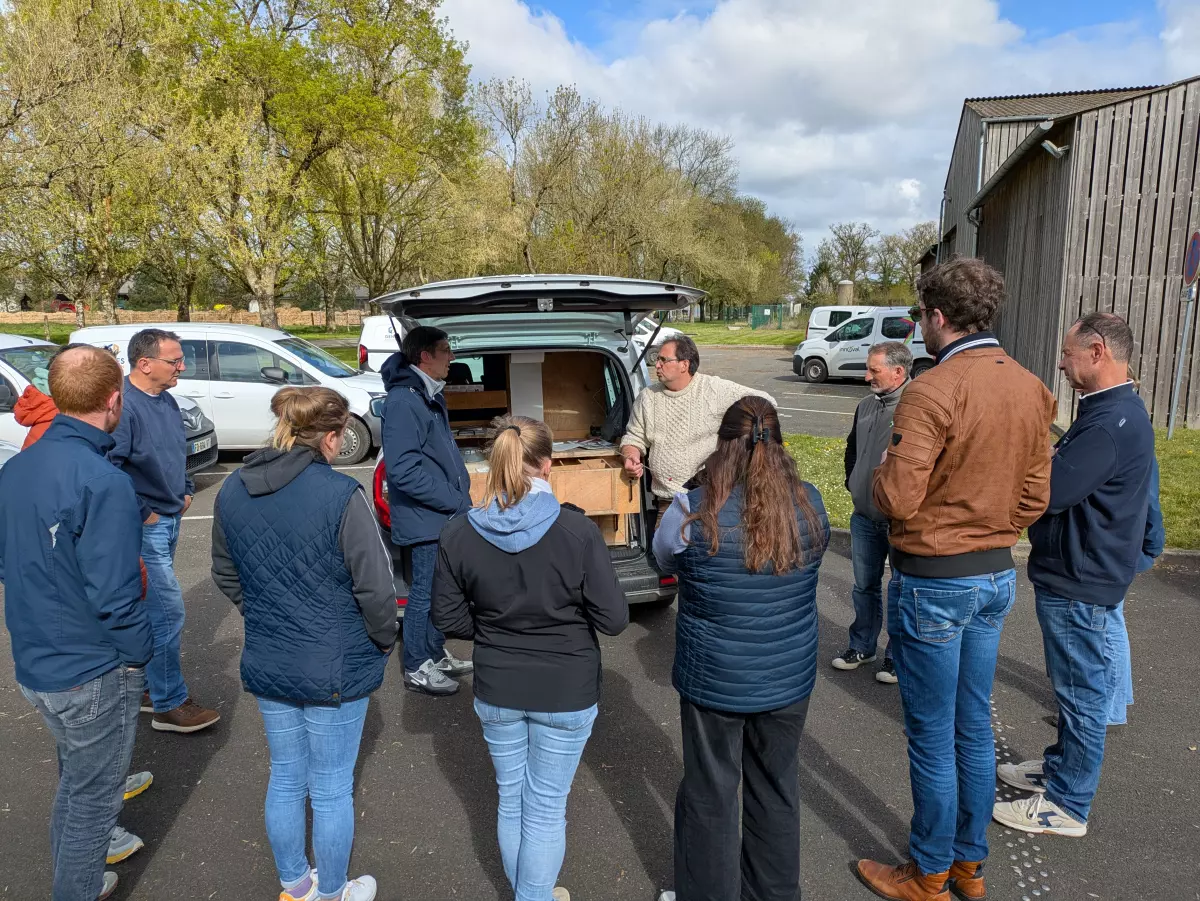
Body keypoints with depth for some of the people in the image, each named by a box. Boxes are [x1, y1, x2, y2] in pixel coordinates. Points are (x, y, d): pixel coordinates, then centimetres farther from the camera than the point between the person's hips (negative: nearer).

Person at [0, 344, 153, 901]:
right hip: (94, 675, -8)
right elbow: (114, 593, -26)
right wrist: (137, 653, -10)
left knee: (74, 782, 28)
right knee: (92, 799, 12)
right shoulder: (103, 482, -26)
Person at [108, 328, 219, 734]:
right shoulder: (123, 404, -21)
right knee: (168, 612, -5)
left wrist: (186, 491, 14)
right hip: (145, 528, -9)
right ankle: (169, 705, 6)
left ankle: (145, 686, 32)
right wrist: (142, 513, -20)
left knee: (150, 608, 18)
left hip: (169, 520, 9)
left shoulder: (166, 400, 8)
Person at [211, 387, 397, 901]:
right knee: (332, 790, 14)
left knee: (285, 779, 23)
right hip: (336, 670, -5)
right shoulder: (341, 496, -23)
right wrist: (384, 641, -1)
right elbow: (375, 588, -19)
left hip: (265, 665, 6)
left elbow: (225, 576, 9)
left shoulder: (232, 492, -4)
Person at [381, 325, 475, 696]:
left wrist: (461, 496, 11)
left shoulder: (430, 394, 11)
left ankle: (436, 655, 35)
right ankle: (417, 669, 19)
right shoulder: (404, 401, -21)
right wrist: (457, 502, -20)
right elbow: (404, 470, -26)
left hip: (446, 514, 9)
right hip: (425, 519, -9)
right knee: (426, 592, 3)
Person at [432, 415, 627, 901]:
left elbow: (449, 618, -3)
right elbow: (614, 618, -16)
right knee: (547, 807, 14)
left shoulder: (458, 535, -12)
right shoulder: (577, 530, -20)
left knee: (510, 798, 23)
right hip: (566, 692, -3)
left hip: (496, 691, 3)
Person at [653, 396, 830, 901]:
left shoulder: (692, 512, -19)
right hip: (790, 678, 3)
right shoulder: (810, 505, -9)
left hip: (714, 682, -3)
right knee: (777, 789, 22)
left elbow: (665, 561, 1)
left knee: (710, 796, 16)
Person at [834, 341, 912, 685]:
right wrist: (852, 482, 16)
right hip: (865, 517, 7)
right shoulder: (866, 405, 7)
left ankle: (898, 657, 25)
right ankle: (861, 647, 34)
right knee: (864, 586, 18)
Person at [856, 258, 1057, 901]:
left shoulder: (931, 391, -21)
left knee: (932, 737, 8)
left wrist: (885, 468, -2)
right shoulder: (1031, 390, 4)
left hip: (932, 583, -8)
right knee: (975, 728, 20)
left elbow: (896, 499, -23)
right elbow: (1035, 496, 8)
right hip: (998, 577, 8)